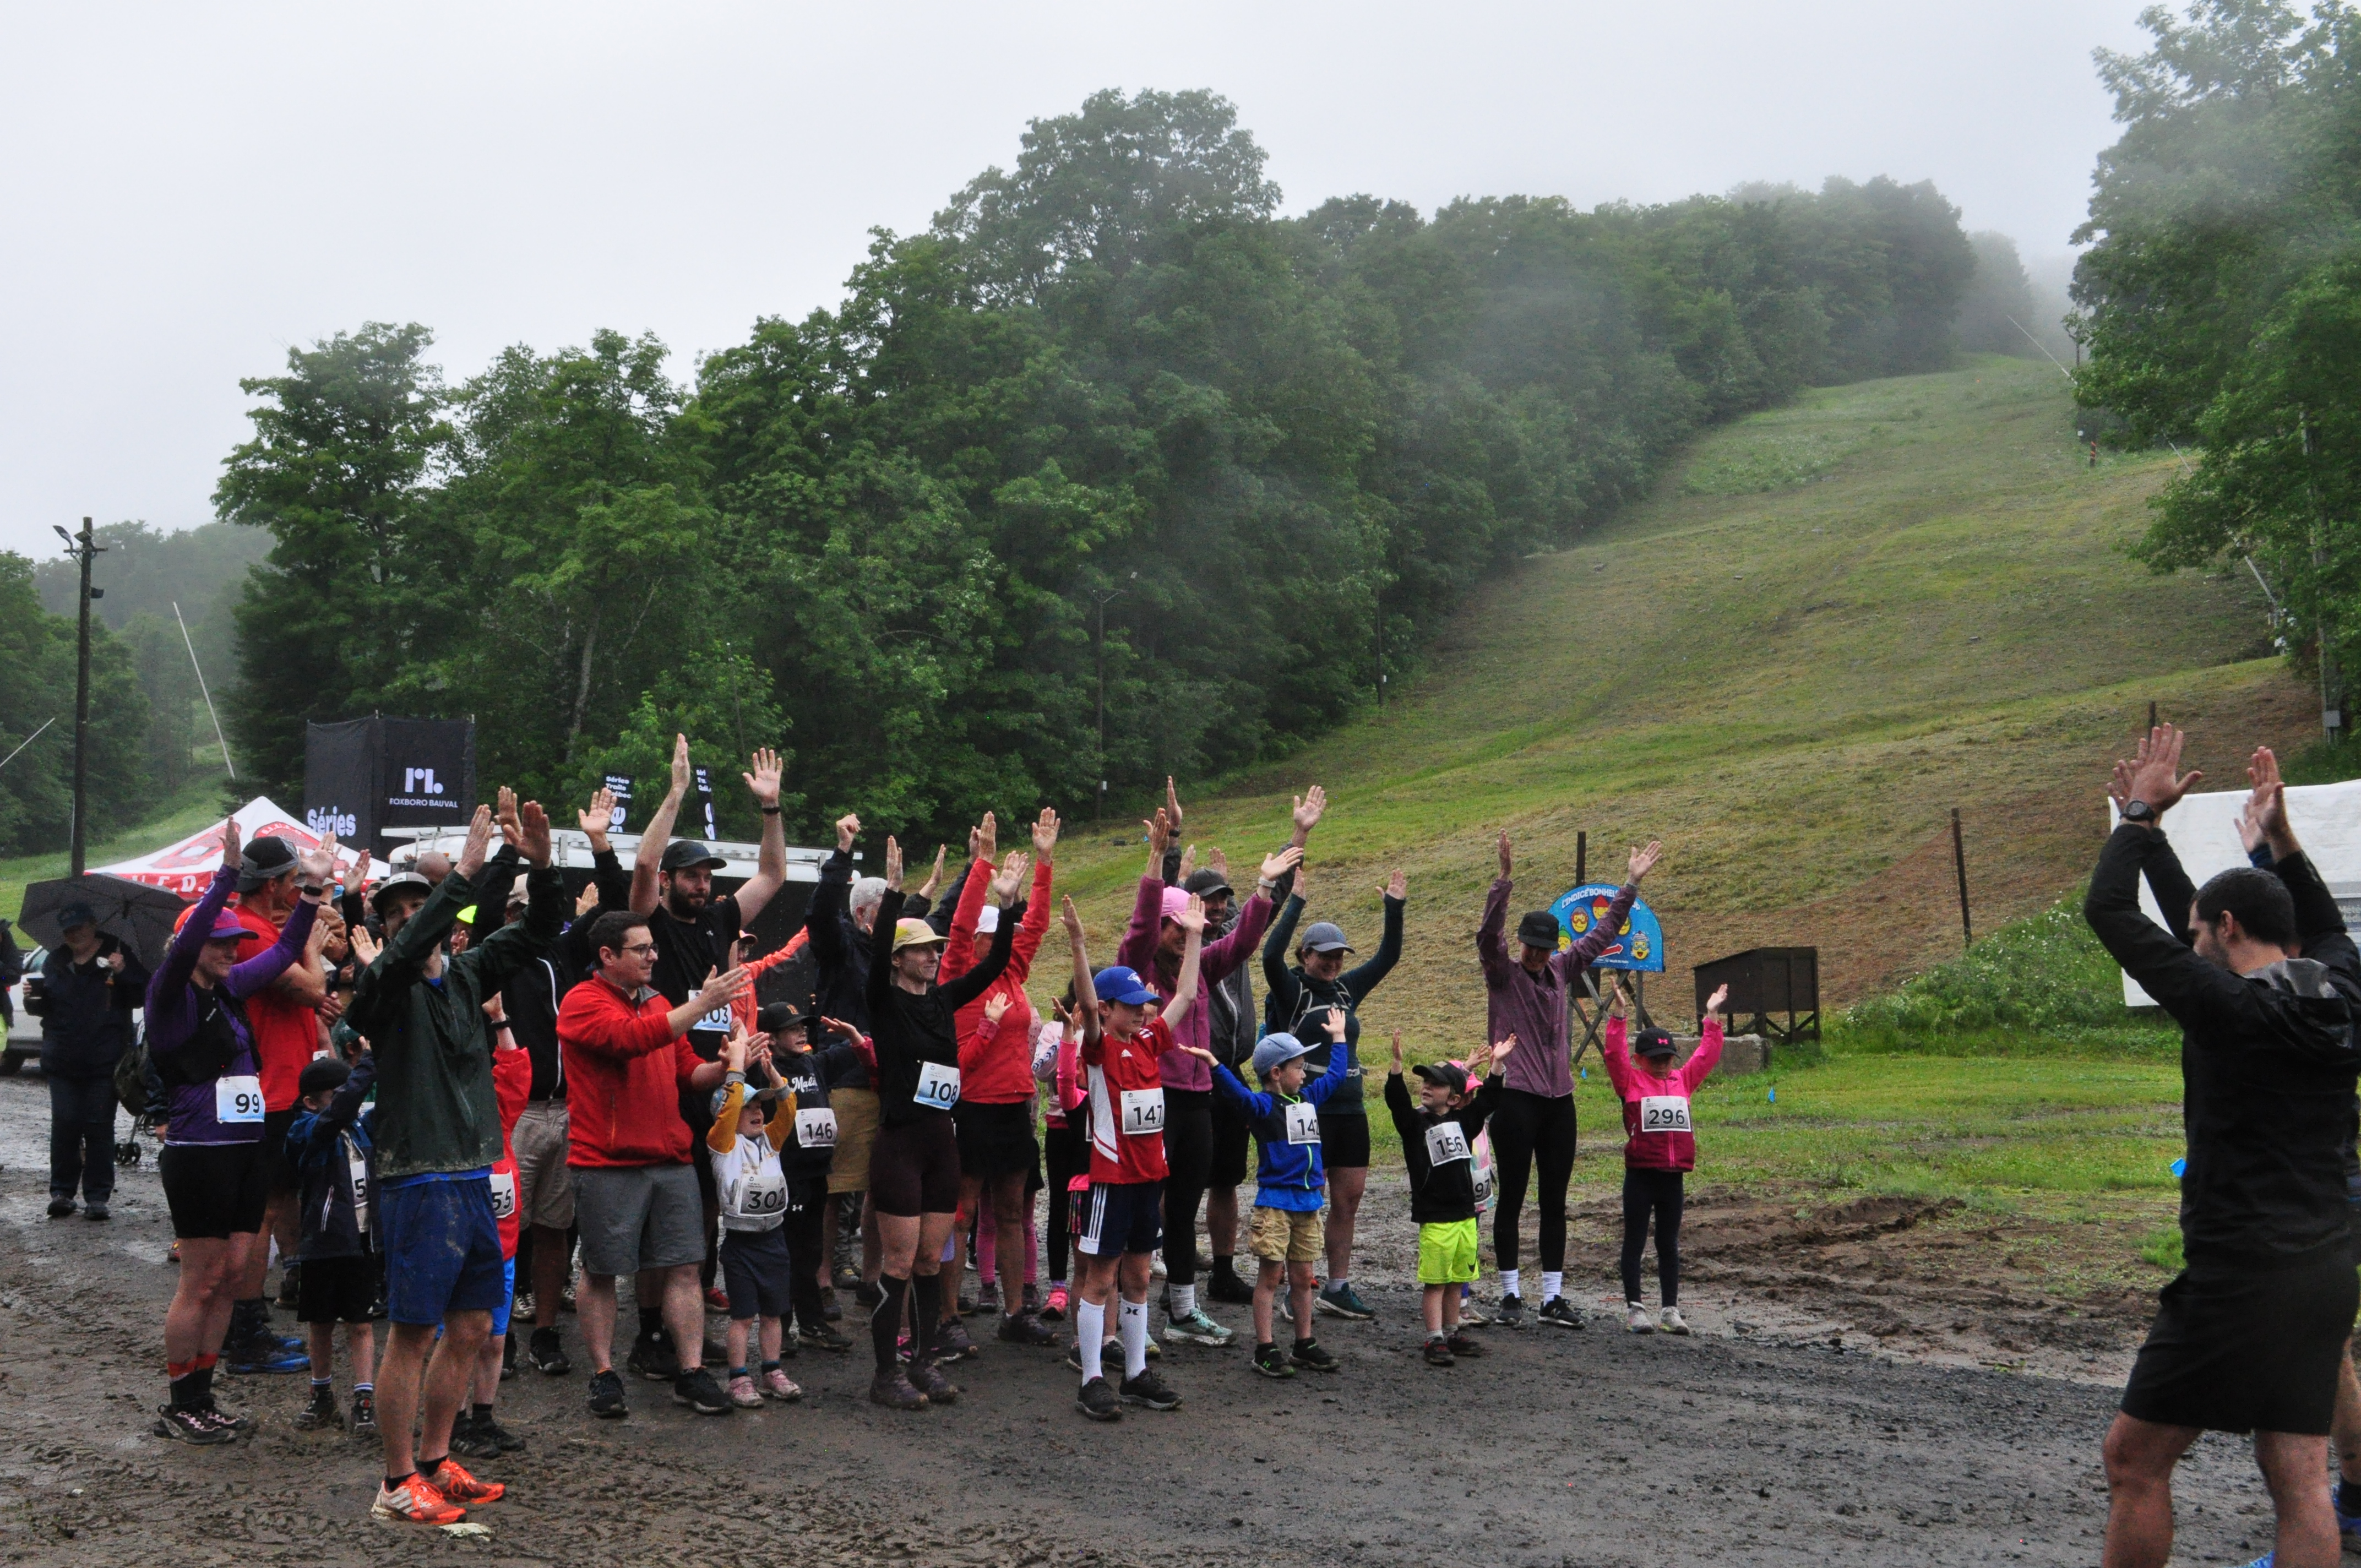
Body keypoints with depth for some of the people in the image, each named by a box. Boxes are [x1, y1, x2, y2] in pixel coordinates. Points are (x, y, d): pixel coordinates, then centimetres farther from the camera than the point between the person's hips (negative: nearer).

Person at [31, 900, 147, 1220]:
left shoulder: (117, 955, 2)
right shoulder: (55, 961, 13)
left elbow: (140, 998, -2)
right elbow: (43, 1007, 19)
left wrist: (123, 973, -18)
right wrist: (32, 999, -3)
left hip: (104, 1061, -3)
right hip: (62, 1061, 3)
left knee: (99, 1127, -1)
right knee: (64, 1125, 0)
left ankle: (97, 1196, 4)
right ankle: (62, 1191, 11)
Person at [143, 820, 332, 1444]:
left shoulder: (231, 989, 12)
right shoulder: (171, 993, -7)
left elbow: (285, 951, 23)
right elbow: (188, 939, -25)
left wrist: (313, 889, 14)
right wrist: (228, 872, -32)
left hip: (247, 1148, 8)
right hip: (199, 1153, -8)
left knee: (232, 1275, 9)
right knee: (201, 1280, -2)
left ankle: (201, 1400, 19)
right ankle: (179, 1407, 9)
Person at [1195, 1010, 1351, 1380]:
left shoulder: (1309, 1098, 13)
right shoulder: (1263, 1106, -9)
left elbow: (1335, 1075, 26)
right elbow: (1238, 1091, -27)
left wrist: (1338, 1036, 34)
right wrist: (1213, 1063, -41)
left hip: (1308, 1202, 6)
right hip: (1274, 1201, -6)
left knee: (1302, 1277, 12)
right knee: (1271, 1275, -2)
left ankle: (1305, 1345, 20)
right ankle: (1265, 1349, 2)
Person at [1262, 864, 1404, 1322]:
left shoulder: (1347, 989, 12)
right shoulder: (1291, 990, -6)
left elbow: (1388, 958, 16)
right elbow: (1271, 954, -23)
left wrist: (1394, 909, 7)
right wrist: (1294, 903, -25)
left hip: (1350, 1111, 7)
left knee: (1349, 1201, 8)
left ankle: (1338, 1288, 16)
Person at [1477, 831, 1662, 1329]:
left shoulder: (1560, 970, 11)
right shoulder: (1502, 974, -3)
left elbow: (1602, 933, 18)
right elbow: (1488, 934, -21)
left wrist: (1631, 884, 15)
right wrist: (1504, 880, -33)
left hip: (1559, 1101, 6)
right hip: (1516, 1100, -5)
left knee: (1555, 1202, 8)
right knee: (1512, 1198, 1)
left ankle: (1553, 1297, 14)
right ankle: (1511, 1295, 9)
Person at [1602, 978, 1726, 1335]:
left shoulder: (1683, 1080, 12)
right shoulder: (1630, 1081, -1)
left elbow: (1707, 1055, 16)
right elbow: (1615, 1054, -12)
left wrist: (1711, 1017, 13)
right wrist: (1618, 1015, -20)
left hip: (1673, 1175, 4)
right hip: (1640, 1174, -4)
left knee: (1669, 1244, 12)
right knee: (1635, 1241, 4)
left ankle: (1670, 1309, 17)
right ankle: (1634, 1307, 10)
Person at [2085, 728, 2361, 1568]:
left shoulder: (2231, 1006, -14)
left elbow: (2110, 910, -8)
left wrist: (2142, 813, 3)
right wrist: (2280, 834, 30)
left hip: (2241, 1278, -7)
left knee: (2133, 1460, 4)